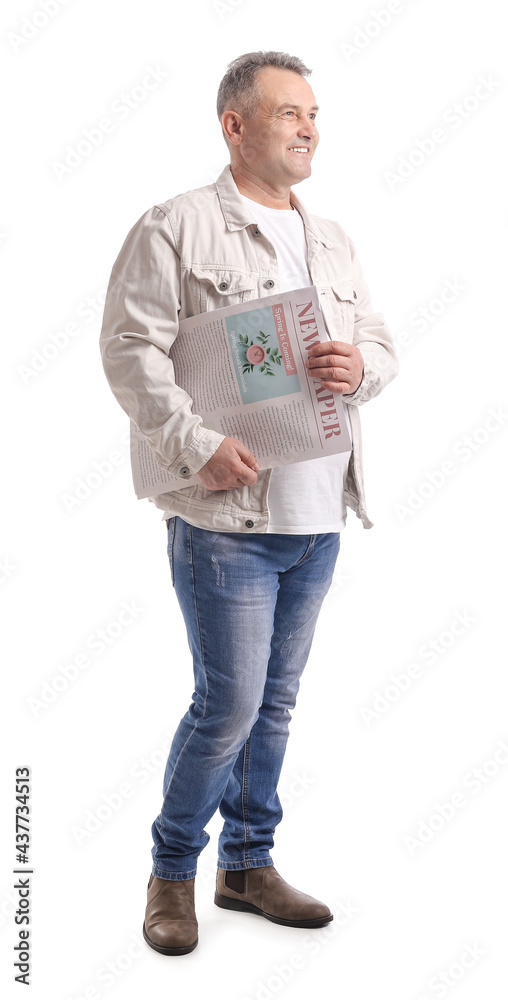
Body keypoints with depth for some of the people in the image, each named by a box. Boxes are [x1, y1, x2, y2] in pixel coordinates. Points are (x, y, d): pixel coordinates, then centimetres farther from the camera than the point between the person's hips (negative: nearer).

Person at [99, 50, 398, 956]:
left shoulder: (332, 240, 18)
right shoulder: (177, 227, -4)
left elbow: (382, 345, 19)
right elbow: (130, 346, -11)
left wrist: (359, 366, -5)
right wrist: (197, 446, -19)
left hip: (319, 518, 7)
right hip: (227, 517, -6)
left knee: (276, 702, 14)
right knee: (229, 704, -4)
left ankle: (247, 864, 29)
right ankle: (173, 870, 18)